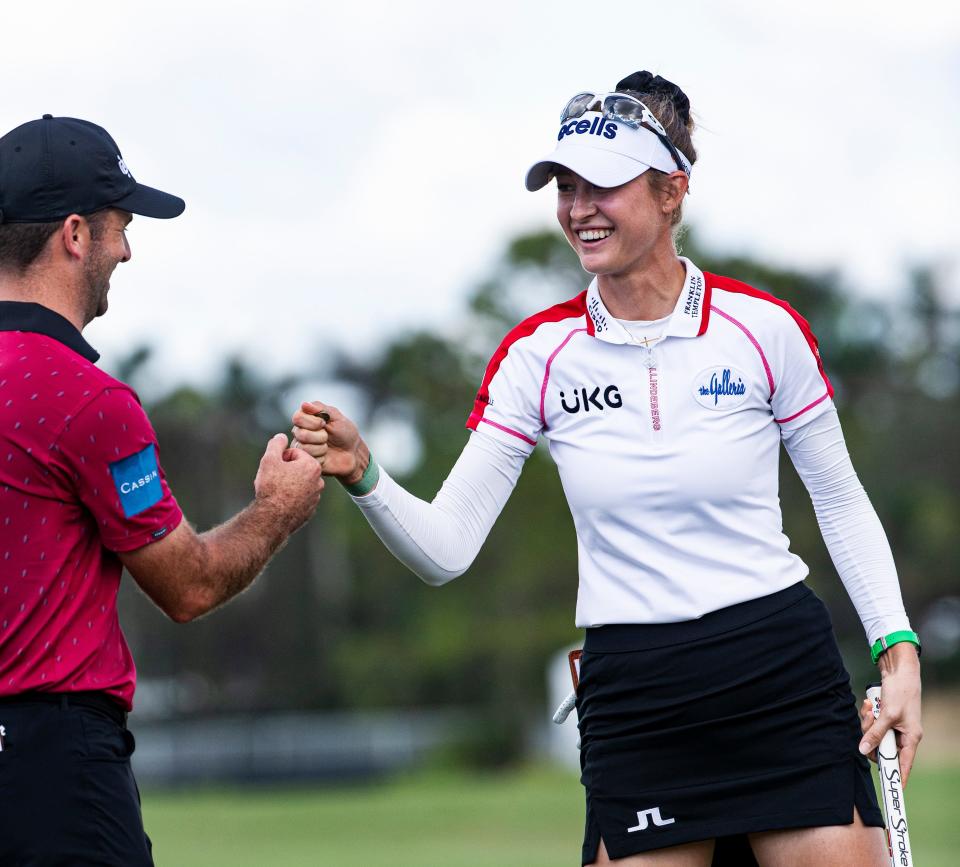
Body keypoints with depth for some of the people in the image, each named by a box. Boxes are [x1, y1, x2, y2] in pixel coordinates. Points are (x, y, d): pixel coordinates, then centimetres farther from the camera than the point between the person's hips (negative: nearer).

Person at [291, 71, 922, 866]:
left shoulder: (762, 327, -3)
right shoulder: (539, 352, 0)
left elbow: (842, 502, 8)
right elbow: (445, 549, -2)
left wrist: (898, 649, -1)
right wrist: (363, 476, -20)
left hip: (784, 678, -1)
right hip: (633, 703, 1)